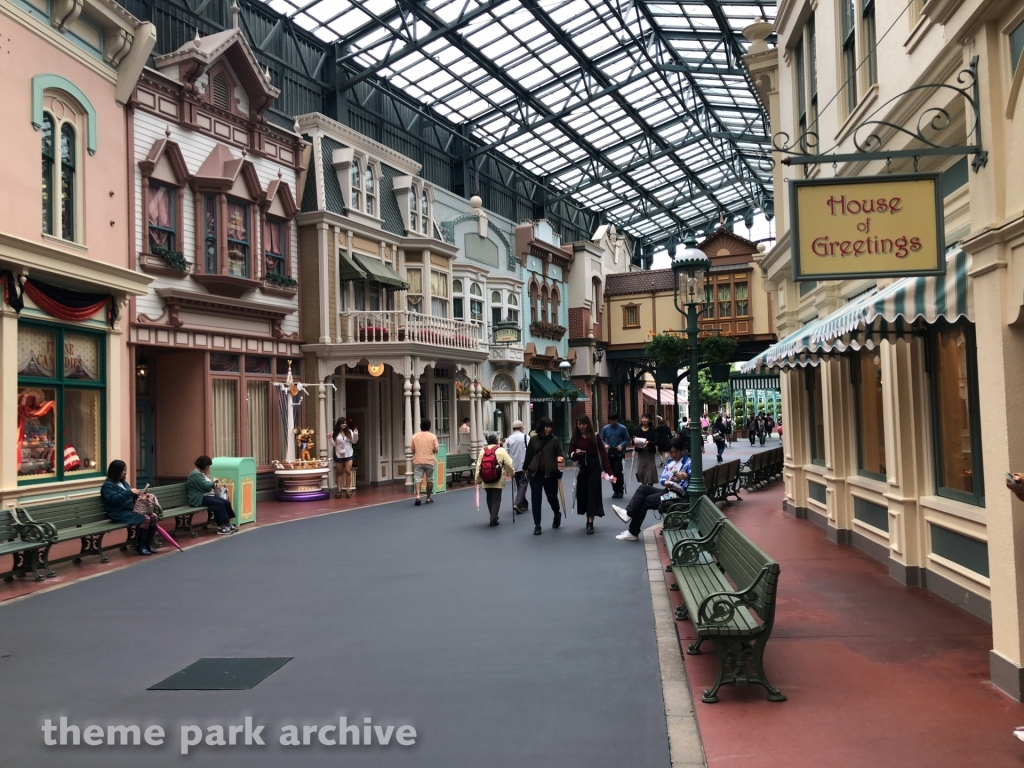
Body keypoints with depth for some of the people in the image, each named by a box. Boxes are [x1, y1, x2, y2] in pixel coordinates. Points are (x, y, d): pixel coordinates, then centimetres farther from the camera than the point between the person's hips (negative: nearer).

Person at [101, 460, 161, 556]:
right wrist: (130, 491, -25)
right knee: (145, 518, -27)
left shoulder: (123, 482, 18)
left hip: (131, 510, 8)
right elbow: (114, 499, -24)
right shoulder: (108, 485, -8)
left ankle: (148, 544, -2)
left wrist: (138, 495, 4)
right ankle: (140, 546, -13)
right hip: (119, 513, -8)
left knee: (154, 516, -11)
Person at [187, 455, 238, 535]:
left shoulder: (201, 473, 18)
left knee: (226, 502, -7)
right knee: (219, 504, -27)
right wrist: (213, 482, -4)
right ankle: (222, 527, -23)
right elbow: (206, 486, -22)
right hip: (199, 499, -11)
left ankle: (227, 524, -6)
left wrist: (214, 484, 6)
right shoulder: (195, 475, -16)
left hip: (207, 495, 11)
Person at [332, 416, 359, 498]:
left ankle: (347, 489, -1)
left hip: (348, 454, 0)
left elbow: (354, 441, -2)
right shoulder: (336, 433, -1)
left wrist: (356, 434, -17)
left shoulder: (349, 431, -1)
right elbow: (334, 444, 1)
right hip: (339, 455, 0)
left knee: (348, 471, -6)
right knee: (339, 472, 9)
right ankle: (339, 489, 14)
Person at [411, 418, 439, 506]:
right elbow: (436, 450, -6)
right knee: (430, 480, 12)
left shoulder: (415, 436, 0)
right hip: (429, 461, -1)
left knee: (418, 479, -2)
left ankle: (418, 496, -22)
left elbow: (413, 450, 5)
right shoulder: (433, 436, -5)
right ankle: (428, 498, 17)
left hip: (418, 461, 1)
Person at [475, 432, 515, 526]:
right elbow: (509, 463, -6)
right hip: (498, 480, -4)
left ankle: (493, 517, 28)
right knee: (496, 499, 2)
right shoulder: (501, 450, -7)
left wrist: (478, 479, 8)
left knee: (489, 498, 18)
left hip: (486, 480, 4)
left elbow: (478, 466, 1)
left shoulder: (482, 451, 3)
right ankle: (493, 519, -4)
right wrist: (512, 473, 12)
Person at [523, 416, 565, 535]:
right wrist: (526, 468, 17)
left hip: (550, 473, -1)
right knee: (536, 499, 1)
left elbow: (559, 454, -3)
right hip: (535, 473, 1)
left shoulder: (555, 440, -2)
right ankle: (537, 525, 9)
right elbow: (529, 455, 11)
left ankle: (557, 514, 42)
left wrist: (560, 458, -25)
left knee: (551, 497, 10)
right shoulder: (533, 439, 3)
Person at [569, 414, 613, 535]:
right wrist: (576, 453, -20)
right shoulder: (575, 438, 3)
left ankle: (590, 522, -6)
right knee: (583, 493, 7)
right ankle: (589, 517, 27)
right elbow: (571, 455, 4)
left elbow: (603, 452, -7)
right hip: (582, 467, 3)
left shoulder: (595, 436, -5)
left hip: (594, 467, -3)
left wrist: (607, 469, -14)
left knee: (592, 493, -6)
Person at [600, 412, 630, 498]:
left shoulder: (622, 428, -5)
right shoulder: (605, 428, 2)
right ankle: (615, 490, 19)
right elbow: (601, 439, 8)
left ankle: (620, 490, 4)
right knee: (612, 472, 7)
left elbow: (627, 440, -1)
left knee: (618, 471, -11)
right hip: (610, 454, 3)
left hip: (619, 453, -3)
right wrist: (605, 444, -12)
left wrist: (621, 445, -18)